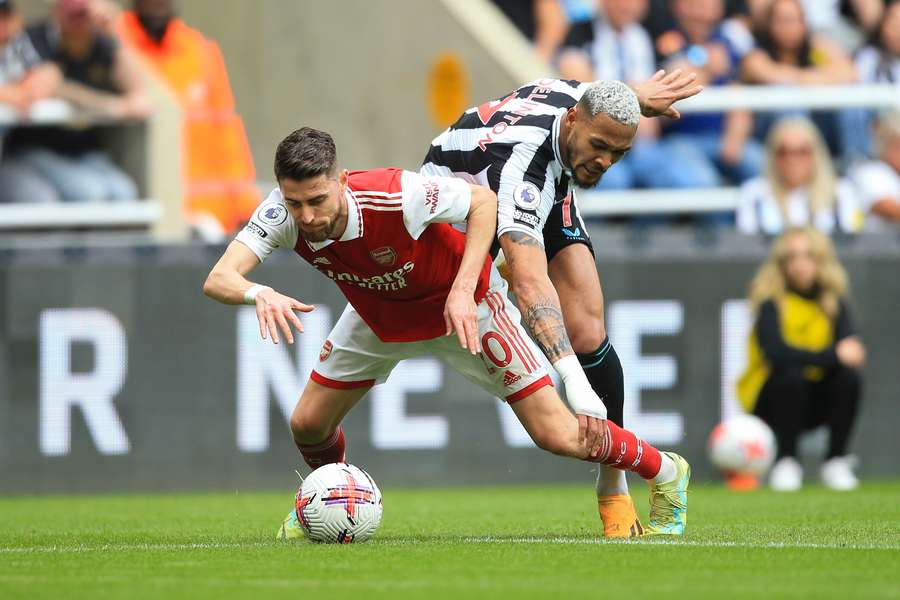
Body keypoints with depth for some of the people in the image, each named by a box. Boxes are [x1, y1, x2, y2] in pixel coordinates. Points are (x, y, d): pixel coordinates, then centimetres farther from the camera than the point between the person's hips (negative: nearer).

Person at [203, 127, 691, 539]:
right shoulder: (282, 213, -28)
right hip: (379, 315, 4)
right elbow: (217, 280, -35)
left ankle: (665, 474, 19)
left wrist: (462, 290, -33)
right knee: (308, 425, 2)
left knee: (558, 436, -7)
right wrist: (260, 294, -58)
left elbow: (483, 201, -24)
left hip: (460, 303, -4)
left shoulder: (395, 196, -40)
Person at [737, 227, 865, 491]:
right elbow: (776, 352, -31)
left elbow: (851, 348, -14)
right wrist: (833, 355, -39)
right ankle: (785, 463, -20)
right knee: (791, 374, -33)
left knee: (849, 377, -24)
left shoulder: (834, 303, 0)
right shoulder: (771, 303, -14)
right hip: (769, 402, -4)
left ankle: (836, 462, -11)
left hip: (816, 402, 4)